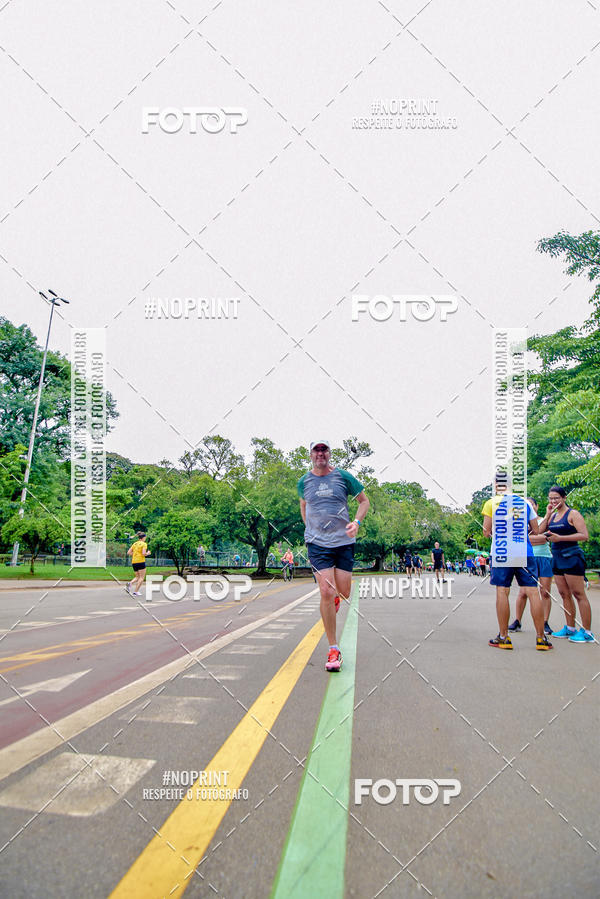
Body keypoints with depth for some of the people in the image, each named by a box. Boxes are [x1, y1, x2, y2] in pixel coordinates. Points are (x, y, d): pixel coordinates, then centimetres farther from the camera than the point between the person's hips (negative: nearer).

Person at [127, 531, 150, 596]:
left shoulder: (134, 544, 13)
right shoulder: (144, 544, -6)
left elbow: (128, 553, 10)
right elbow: (143, 553, -17)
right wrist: (148, 553, 3)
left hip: (134, 562, 7)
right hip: (140, 562, -7)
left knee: (137, 577, 18)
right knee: (141, 578, 4)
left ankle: (130, 584, -10)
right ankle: (135, 591, -4)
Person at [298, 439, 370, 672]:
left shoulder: (343, 477, -1)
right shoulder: (304, 482, 4)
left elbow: (364, 500, 8)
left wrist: (356, 522, -8)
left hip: (344, 541, 1)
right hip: (317, 543, 0)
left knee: (344, 593, 4)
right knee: (326, 593, -11)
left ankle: (337, 595, 45)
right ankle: (333, 649, -1)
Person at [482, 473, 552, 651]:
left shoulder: (491, 503, -1)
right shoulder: (524, 503, 6)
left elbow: (486, 532, 0)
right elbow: (535, 530, 11)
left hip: (501, 554, -2)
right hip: (524, 554, 2)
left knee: (502, 592, 3)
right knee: (533, 592, 3)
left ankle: (503, 637, 5)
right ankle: (541, 638, 6)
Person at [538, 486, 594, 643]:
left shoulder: (573, 514, -8)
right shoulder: (553, 516, 13)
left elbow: (585, 535, -17)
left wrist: (560, 538, -22)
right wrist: (547, 514, 1)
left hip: (572, 557, -8)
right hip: (557, 558, 8)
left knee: (578, 594, -6)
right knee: (564, 594, 12)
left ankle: (587, 632, -2)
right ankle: (570, 628, 21)